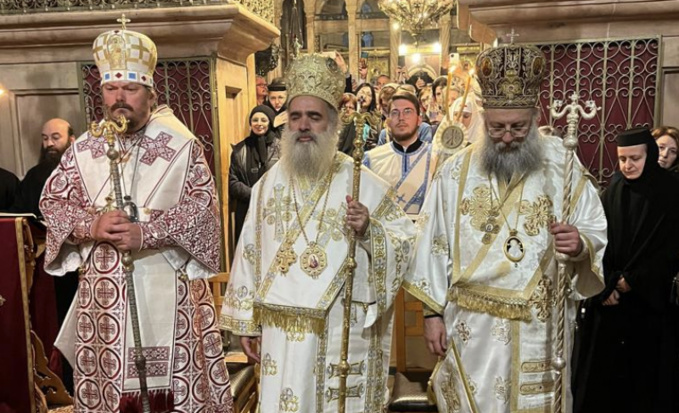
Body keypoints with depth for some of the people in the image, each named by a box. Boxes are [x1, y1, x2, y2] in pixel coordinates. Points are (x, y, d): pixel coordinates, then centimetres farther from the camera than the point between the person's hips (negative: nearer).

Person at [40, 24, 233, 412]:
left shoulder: (182, 144, -3)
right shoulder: (84, 148, 7)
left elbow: (204, 204, -9)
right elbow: (51, 200, 8)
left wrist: (147, 233, -19)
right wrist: (91, 226, -12)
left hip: (168, 284, -3)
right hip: (105, 286, 3)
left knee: (174, 374, 3)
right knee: (108, 374, 10)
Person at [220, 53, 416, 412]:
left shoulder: (362, 182, -4)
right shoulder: (269, 185, 5)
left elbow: (404, 241, -2)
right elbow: (250, 254, 7)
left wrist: (368, 231, -22)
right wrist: (246, 322, 7)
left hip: (344, 330, -2)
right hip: (283, 330, 2)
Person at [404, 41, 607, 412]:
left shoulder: (563, 166, -2)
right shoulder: (456, 171, -1)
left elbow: (599, 236, 1)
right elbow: (435, 245, 0)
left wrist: (581, 245, -22)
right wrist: (433, 311, -2)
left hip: (540, 329, 0)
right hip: (471, 326, 1)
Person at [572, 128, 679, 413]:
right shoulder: (613, 191, 3)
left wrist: (631, 281, -9)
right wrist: (607, 285, -10)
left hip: (649, 300, -2)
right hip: (609, 296, 2)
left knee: (645, 365, 5)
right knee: (602, 364, 6)